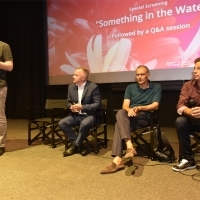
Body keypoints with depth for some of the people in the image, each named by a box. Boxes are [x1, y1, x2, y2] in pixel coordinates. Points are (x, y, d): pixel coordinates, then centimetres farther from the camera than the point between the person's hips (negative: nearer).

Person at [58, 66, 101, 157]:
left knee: (84, 124, -37)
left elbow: (98, 104, -15)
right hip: (76, 115, 6)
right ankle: (79, 145, -8)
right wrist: (71, 107, -11)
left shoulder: (93, 87, -11)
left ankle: (75, 145, -10)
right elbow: (69, 102, 14)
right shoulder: (71, 87, 6)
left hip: (89, 115, -6)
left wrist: (82, 107, -23)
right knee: (61, 123, -17)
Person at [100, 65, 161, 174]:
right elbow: (125, 105, 4)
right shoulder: (130, 87, 17)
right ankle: (129, 147, -44)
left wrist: (139, 108, -20)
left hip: (145, 117, -3)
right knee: (121, 113, -34)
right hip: (129, 117, 4)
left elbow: (155, 106, -3)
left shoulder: (156, 87, 9)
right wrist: (129, 110, -20)